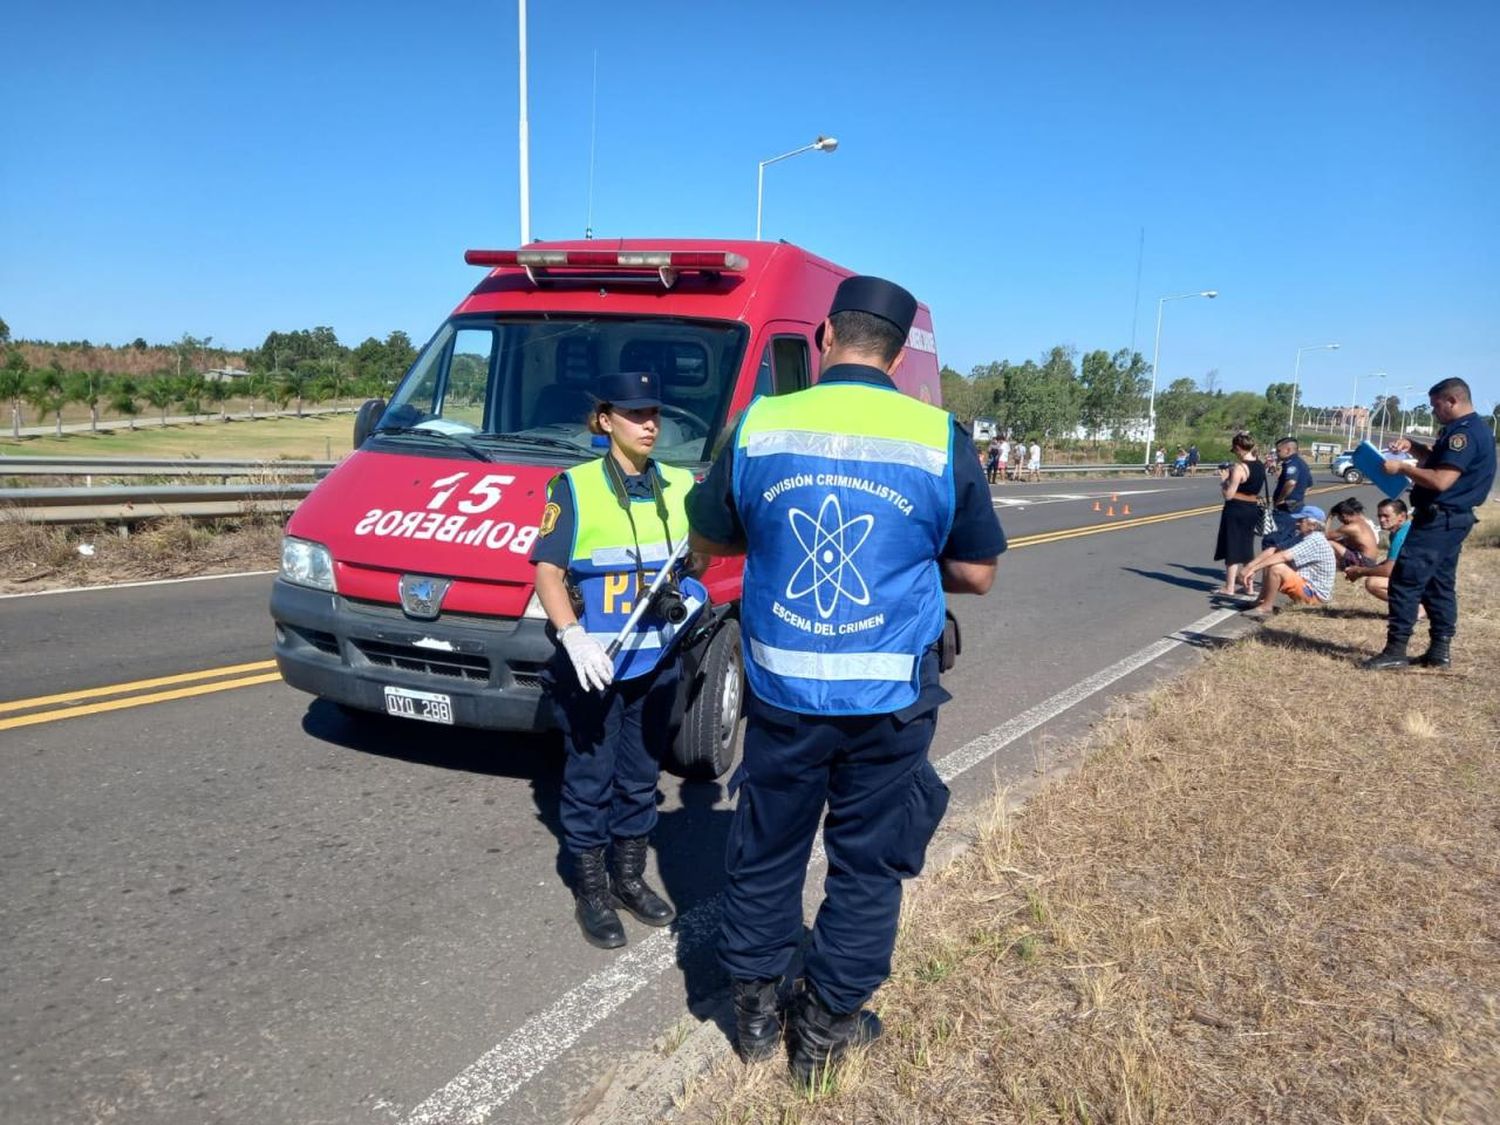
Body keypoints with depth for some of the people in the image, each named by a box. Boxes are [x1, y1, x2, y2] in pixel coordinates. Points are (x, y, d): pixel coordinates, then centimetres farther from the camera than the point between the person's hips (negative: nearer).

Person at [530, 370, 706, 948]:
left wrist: (693, 592, -5)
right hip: (593, 664, -4)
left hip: (657, 662, 4)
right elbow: (547, 571, -9)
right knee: (591, 778, 7)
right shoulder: (576, 487, -7)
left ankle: (630, 877, 33)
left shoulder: (680, 487, 6)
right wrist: (573, 637, -23)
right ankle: (591, 891, 22)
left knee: (641, 776, 16)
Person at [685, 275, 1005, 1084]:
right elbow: (977, 572, 1)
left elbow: (709, 539, 9)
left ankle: (754, 1008, 36)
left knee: (766, 850, 19)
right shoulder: (939, 439, -8)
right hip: (890, 697, -1)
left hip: (782, 689, 2)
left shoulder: (758, 428, -5)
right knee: (869, 863, 16)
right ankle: (825, 1028, 29)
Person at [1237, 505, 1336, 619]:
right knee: (1270, 565, 11)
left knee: (1276, 568, -25)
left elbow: (1283, 556, -29)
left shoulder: (1315, 541, -20)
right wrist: (1251, 565, -11)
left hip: (1315, 595, -10)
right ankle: (1261, 601, 2)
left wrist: (1254, 568, -28)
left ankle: (1266, 608, -13)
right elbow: (1273, 551, 2)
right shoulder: (1302, 537, 9)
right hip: (1306, 588, 10)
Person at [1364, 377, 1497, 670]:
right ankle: (1440, 650, 18)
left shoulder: (1465, 433, -19)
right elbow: (1437, 459, 28)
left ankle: (1396, 649, -8)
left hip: (1439, 519, -11)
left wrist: (1401, 467, -16)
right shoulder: (1470, 429, 16)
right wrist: (1412, 446, 11)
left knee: (1406, 581, -9)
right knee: (1439, 584, 14)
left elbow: (1441, 480, -26)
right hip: (1449, 519, 11)